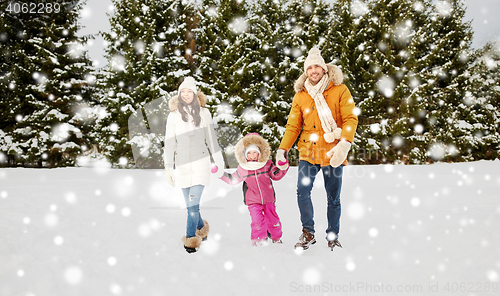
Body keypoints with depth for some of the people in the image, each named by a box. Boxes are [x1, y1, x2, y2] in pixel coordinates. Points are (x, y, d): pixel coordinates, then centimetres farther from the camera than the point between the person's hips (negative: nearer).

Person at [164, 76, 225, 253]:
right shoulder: (173, 116, 5)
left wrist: (220, 164, 9)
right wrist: (168, 168, 4)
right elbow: (169, 143, 7)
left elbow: (211, 140, 10)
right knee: (190, 205, 9)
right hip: (182, 165, 2)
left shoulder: (203, 114, 5)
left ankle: (191, 238, -7)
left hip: (200, 164, -2)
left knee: (193, 202, -13)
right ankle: (201, 228, 32)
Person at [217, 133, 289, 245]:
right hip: (253, 201, -1)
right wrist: (221, 174, 1)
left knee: (272, 219, 8)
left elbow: (276, 175, 7)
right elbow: (232, 179, 10)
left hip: (268, 199, 1)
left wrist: (283, 168, -9)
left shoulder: (267, 164, 0)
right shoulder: (242, 169, -1)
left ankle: (276, 237, 33)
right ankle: (259, 238, 4)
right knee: (257, 220, -16)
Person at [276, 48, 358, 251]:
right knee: (302, 191, -11)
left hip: (332, 154, -2)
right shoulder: (301, 95, 7)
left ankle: (333, 237, 22)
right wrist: (283, 149, 3)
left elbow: (350, 119, -5)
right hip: (308, 152, 2)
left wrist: (345, 143, -20)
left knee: (333, 198, 7)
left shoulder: (339, 90, -1)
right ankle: (308, 233, 6)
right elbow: (293, 125, 11)